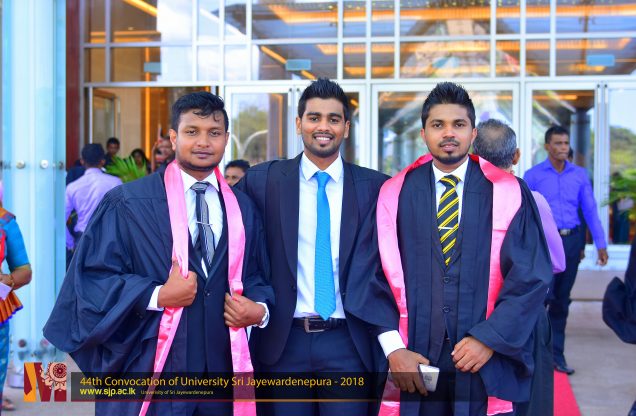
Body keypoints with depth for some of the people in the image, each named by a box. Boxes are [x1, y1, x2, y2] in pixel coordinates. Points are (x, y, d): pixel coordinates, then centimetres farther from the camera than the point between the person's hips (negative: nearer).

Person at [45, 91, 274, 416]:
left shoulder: (242, 209, 9)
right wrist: (157, 296, -19)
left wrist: (260, 309, -7)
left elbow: (255, 275, 14)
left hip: (221, 366, 4)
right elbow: (93, 276, -7)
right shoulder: (127, 204, -4)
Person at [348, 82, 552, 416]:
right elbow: (373, 274, -1)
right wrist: (393, 348, -11)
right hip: (413, 361, 1)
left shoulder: (508, 194, 0)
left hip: (488, 362, 0)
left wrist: (489, 338, -12)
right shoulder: (395, 194, 2)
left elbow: (530, 277, -4)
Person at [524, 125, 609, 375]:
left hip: (571, 241, 3)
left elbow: (590, 211, 8)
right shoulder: (533, 175, 0)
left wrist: (600, 244, 2)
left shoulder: (580, 175, 8)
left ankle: (556, 354, 17)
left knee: (562, 300, 9)